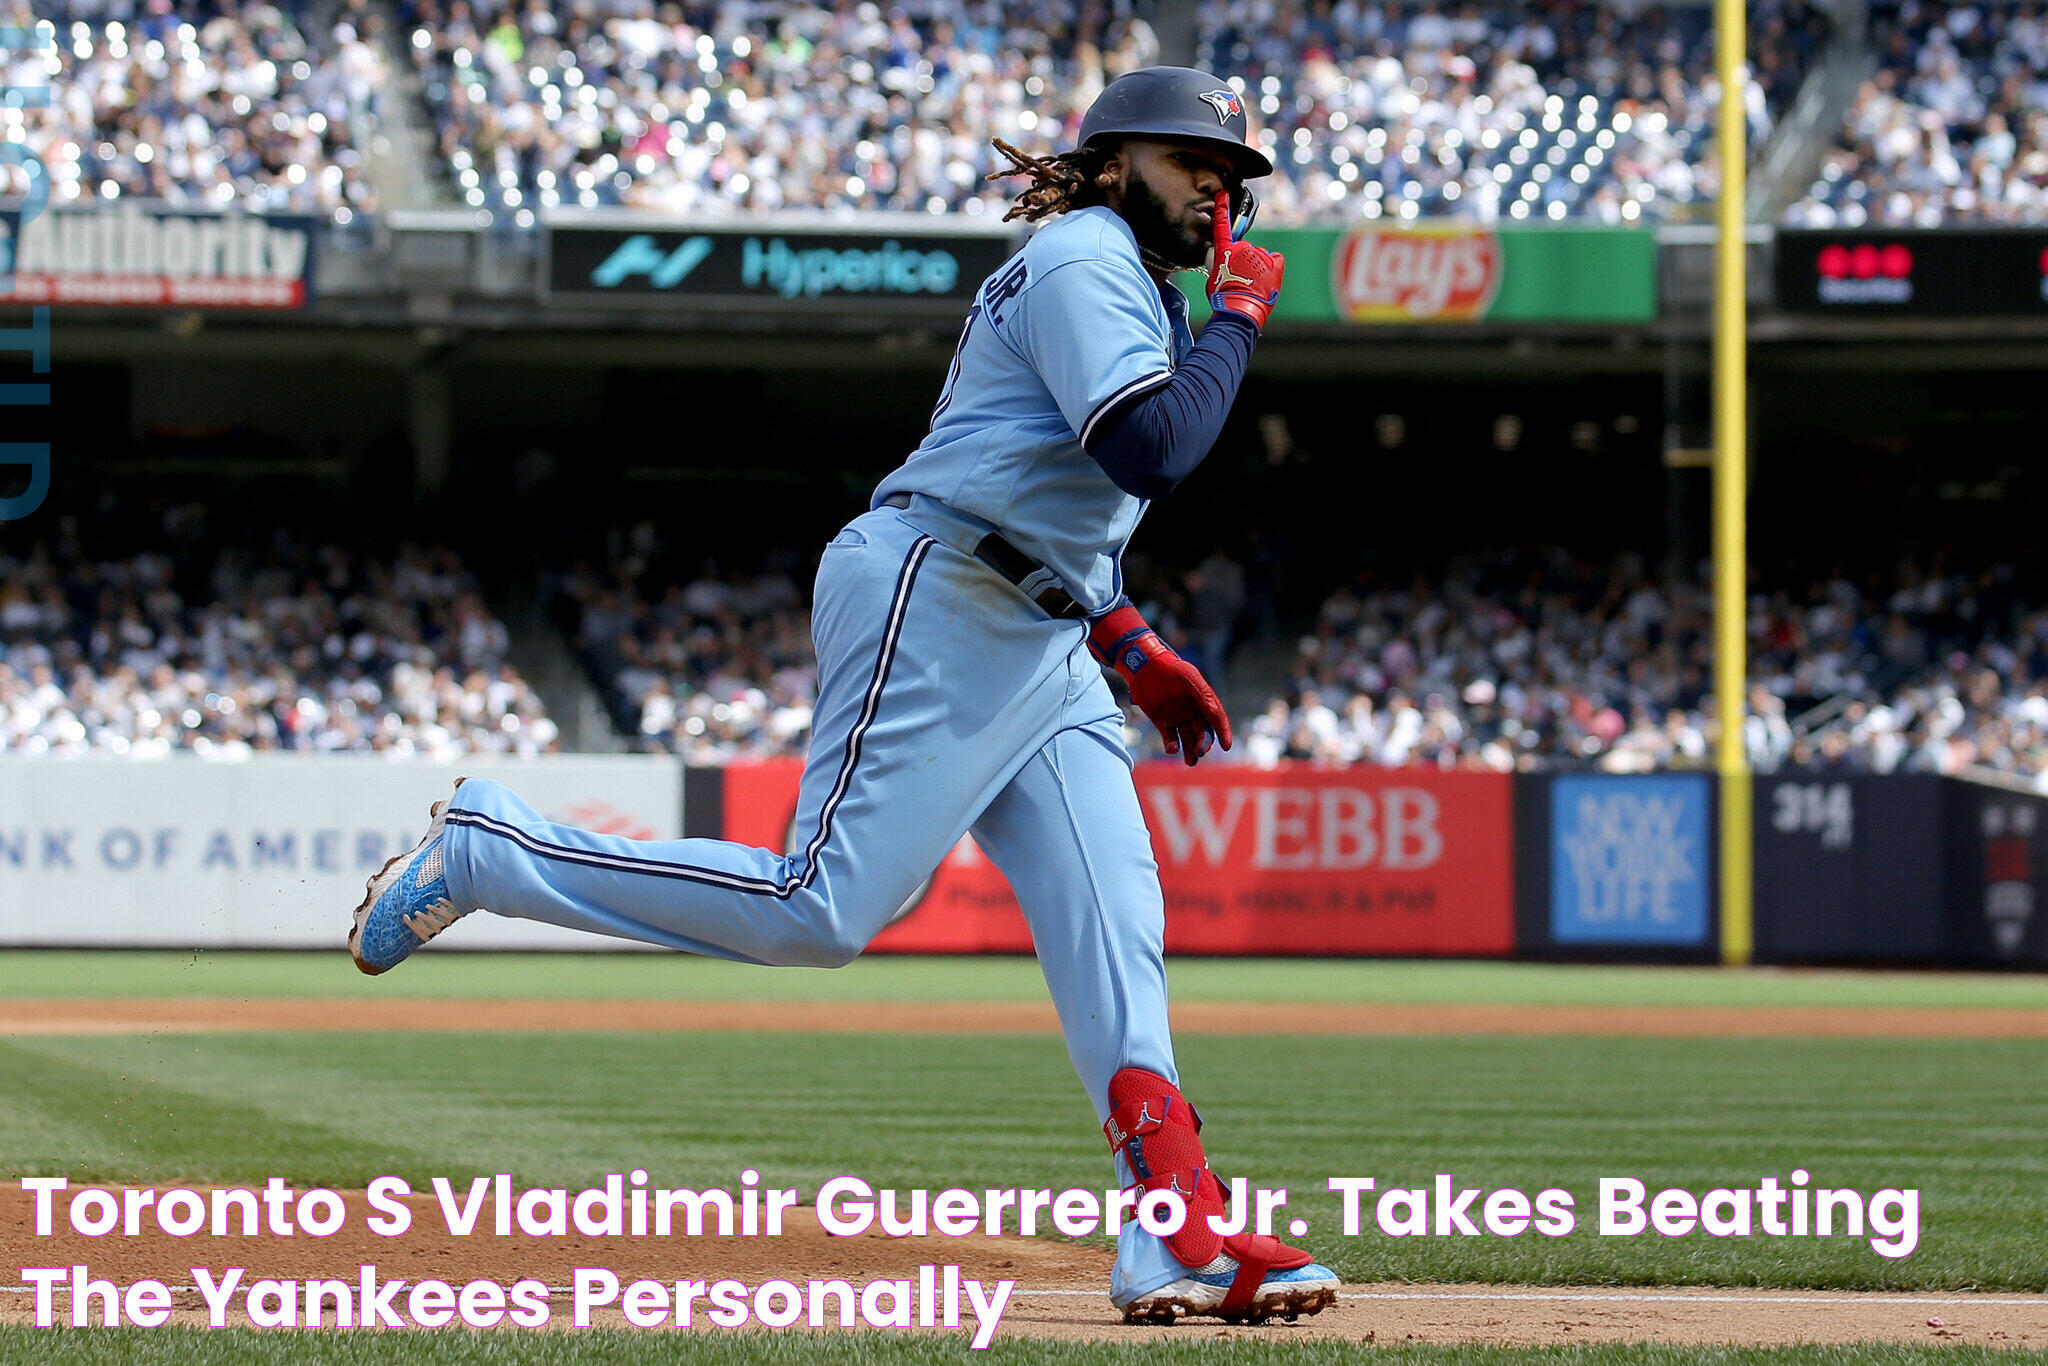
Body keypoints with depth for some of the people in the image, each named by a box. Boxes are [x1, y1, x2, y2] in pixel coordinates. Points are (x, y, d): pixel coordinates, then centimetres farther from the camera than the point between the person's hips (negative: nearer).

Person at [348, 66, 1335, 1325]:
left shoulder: (1127, 282, 24)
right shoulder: (1085, 261, -9)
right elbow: (1148, 452, -24)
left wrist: (1137, 651, 24)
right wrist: (1237, 321, -12)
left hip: (1038, 642, 10)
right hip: (932, 604, -10)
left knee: (1116, 920, -2)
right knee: (818, 910, -15)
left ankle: (1185, 1247, -8)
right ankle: (489, 852, -1)